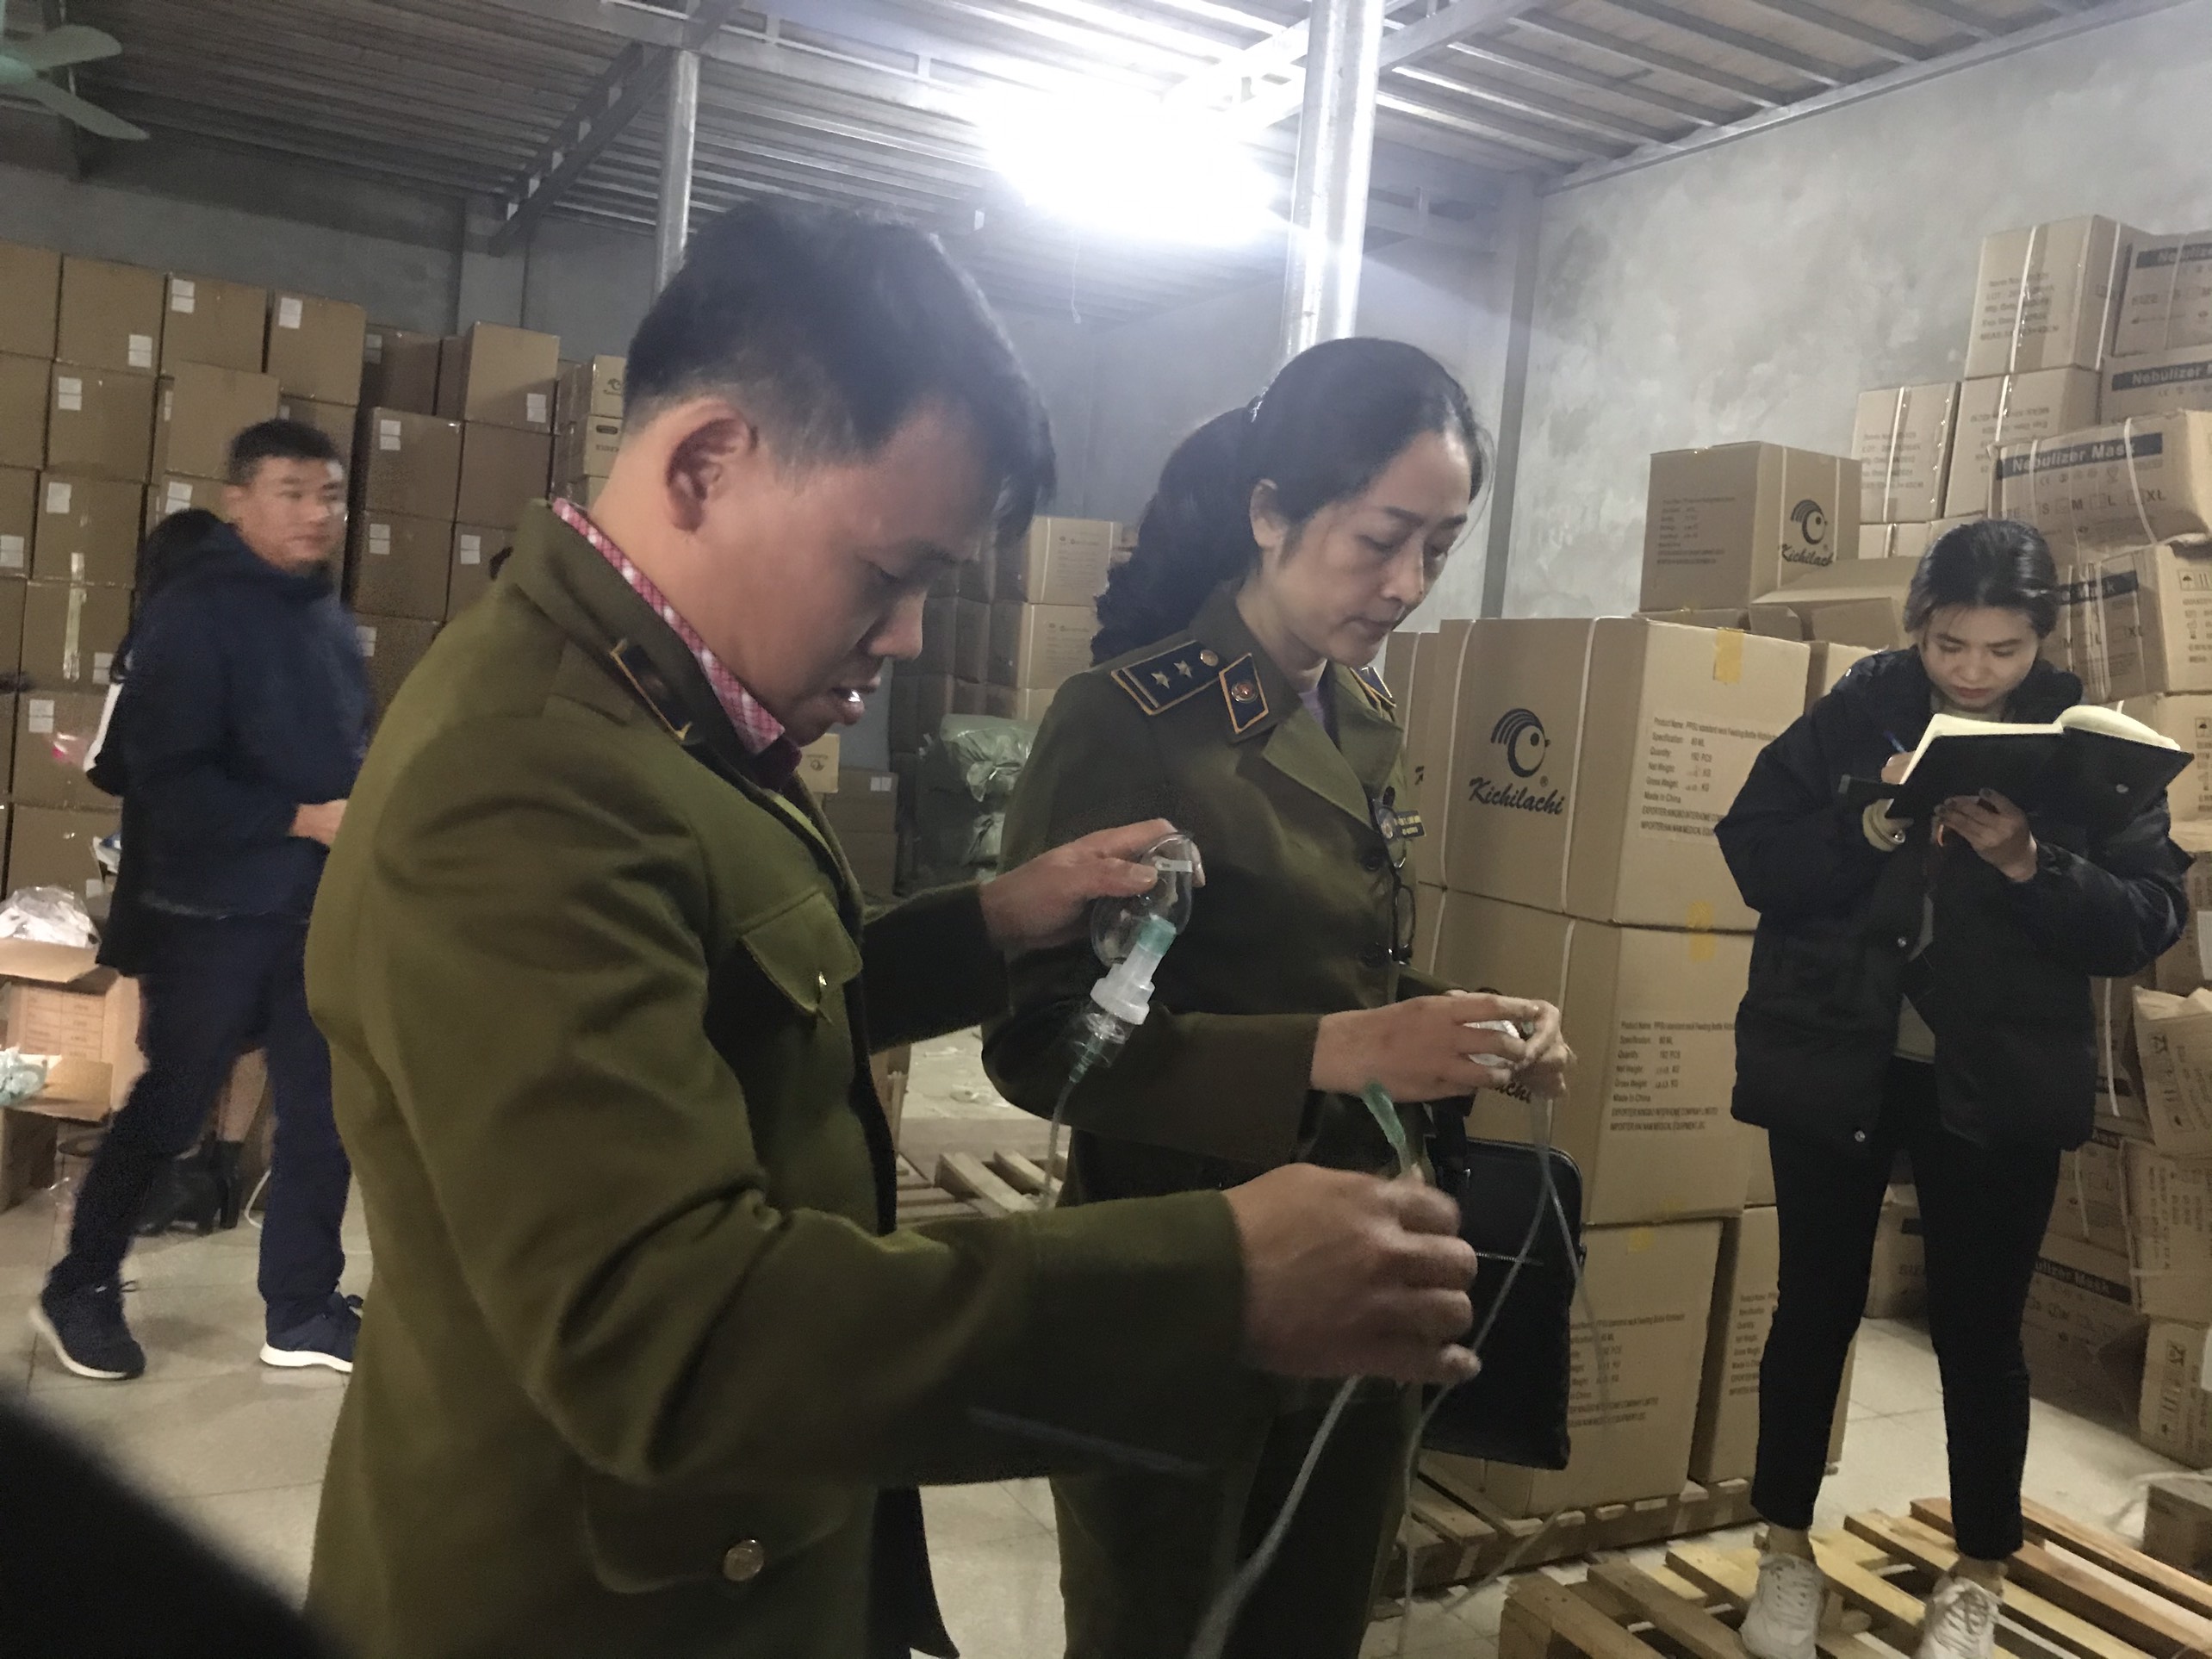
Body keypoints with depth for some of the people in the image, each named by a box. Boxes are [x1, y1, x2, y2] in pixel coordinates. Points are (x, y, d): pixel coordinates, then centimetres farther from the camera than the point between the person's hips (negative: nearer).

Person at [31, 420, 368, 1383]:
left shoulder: (330, 618, 9)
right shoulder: (194, 614, -12)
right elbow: (168, 781, -20)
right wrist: (306, 818, -20)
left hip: (321, 910, 6)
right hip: (214, 914, -6)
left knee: (323, 1112, 9)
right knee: (168, 1111, 7)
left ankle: (303, 1309, 23)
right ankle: (79, 1290, 29)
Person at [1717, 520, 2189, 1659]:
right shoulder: (1853, 713, -3)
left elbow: (2148, 923, -7)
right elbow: (1754, 857, -6)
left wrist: (2028, 864, -23)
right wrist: (1865, 831, -21)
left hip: (1999, 1084, 0)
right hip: (1834, 1064, 0)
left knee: (1979, 1329, 10)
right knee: (1815, 1308, 11)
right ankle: (1787, 1550, 29)